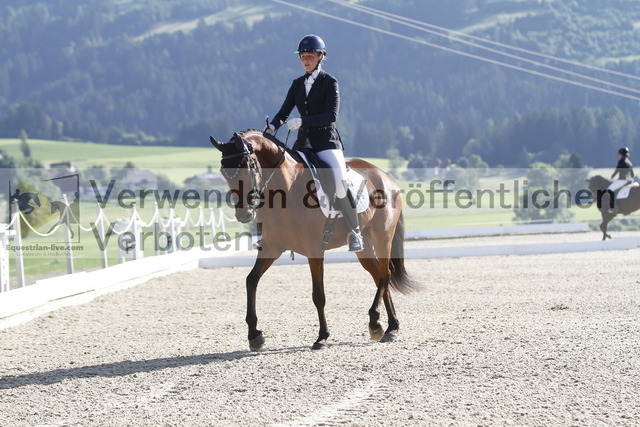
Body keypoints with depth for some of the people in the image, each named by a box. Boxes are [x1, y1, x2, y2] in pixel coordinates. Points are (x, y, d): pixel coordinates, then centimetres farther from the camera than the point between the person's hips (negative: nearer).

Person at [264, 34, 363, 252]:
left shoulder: (329, 82, -4)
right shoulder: (297, 84, 13)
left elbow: (331, 116, -15)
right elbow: (284, 111, 8)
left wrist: (302, 121, -25)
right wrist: (272, 127, -13)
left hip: (326, 140, -6)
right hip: (303, 142, 6)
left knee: (339, 184, -24)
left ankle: (355, 231, -10)